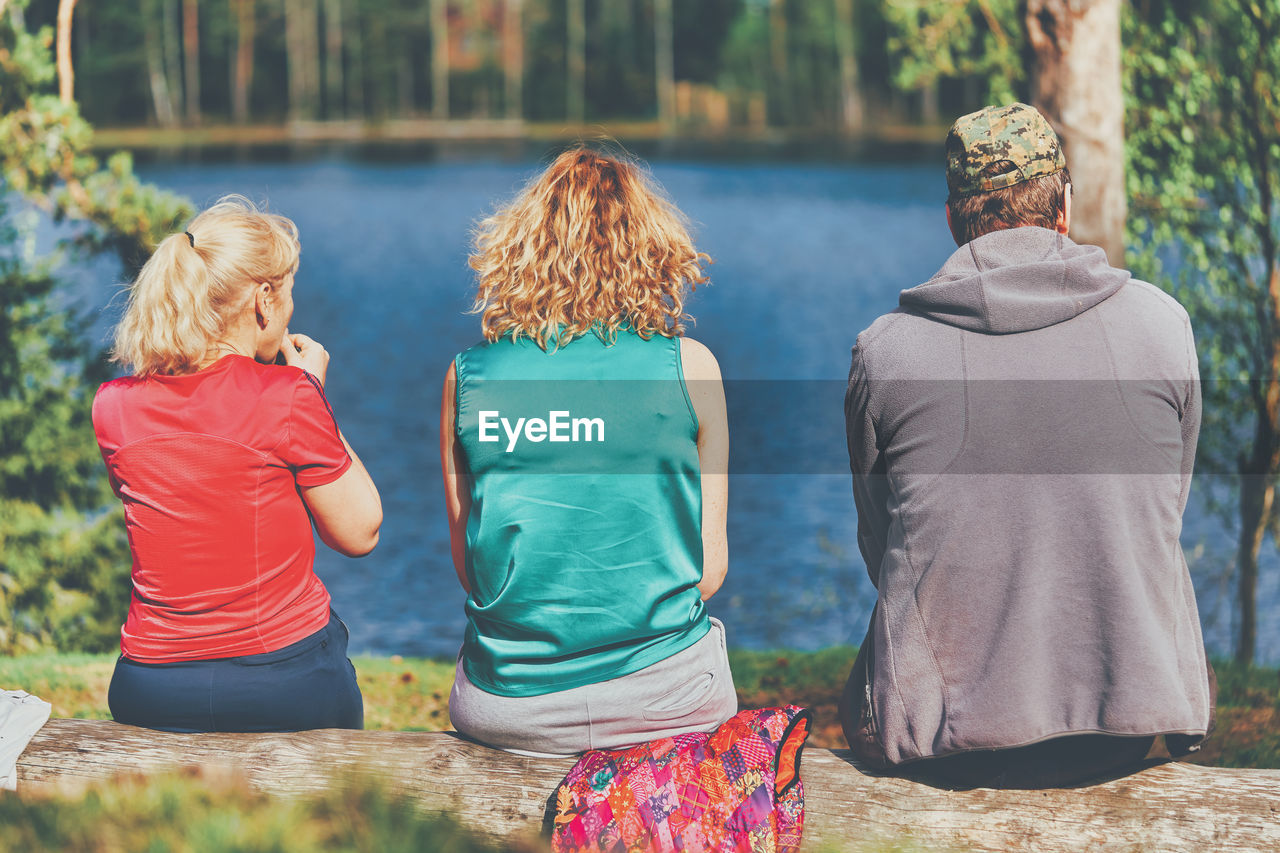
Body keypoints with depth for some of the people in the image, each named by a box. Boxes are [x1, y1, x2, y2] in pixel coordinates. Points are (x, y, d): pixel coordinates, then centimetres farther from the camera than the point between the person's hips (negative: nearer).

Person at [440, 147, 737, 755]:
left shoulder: (468, 375, -2)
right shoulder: (688, 365, -6)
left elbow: (466, 562, 5)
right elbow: (709, 567, -2)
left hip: (506, 708, 2)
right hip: (663, 699, -1)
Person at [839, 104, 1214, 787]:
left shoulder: (884, 352, -5)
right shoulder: (1162, 322, -3)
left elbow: (879, 546, 7)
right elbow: (1167, 512, 10)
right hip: (1131, 726, 1)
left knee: (862, 699, 34)